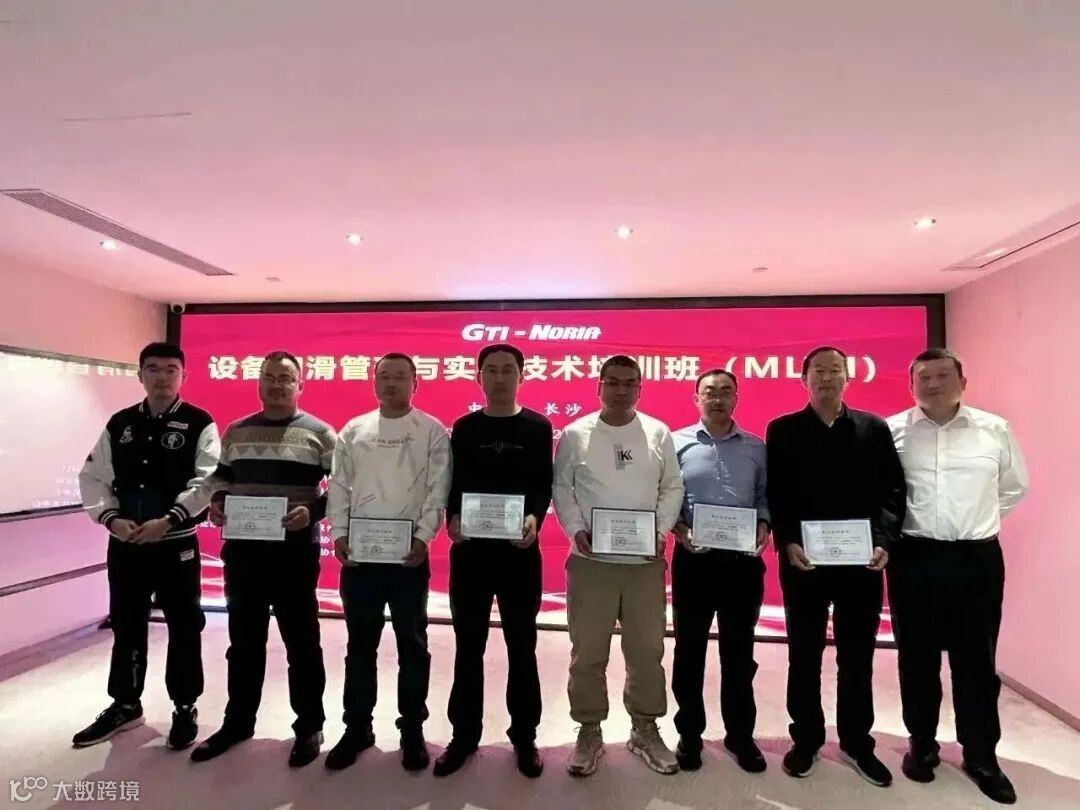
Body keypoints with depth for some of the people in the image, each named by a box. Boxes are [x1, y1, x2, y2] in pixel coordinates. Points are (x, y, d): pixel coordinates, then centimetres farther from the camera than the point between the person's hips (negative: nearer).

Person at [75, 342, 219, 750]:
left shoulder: (199, 424, -6)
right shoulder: (119, 424, 8)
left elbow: (207, 481, -13)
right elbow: (93, 477, 7)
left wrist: (167, 520, -20)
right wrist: (110, 517, -8)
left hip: (177, 544, -4)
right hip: (124, 544, 5)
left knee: (183, 629, 6)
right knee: (126, 627, 18)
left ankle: (185, 708, 24)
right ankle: (125, 704, 37)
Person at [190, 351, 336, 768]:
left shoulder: (319, 433, -3)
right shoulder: (236, 431, 10)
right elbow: (221, 477, 19)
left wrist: (313, 511, -20)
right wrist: (216, 504, -1)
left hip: (295, 551, -4)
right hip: (242, 549, 4)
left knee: (301, 642, 6)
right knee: (243, 641, 17)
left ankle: (309, 727, 21)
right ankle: (237, 721, 34)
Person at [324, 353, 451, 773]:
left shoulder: (432, 430, 0)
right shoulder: (353, 430, 9)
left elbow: (438, 488, -6)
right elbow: (339, 485, 6)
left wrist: (423, 536, -15)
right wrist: (339, 533, -4)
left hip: (409, 552, -2)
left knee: (412, 643, 8)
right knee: (360, 644, 13)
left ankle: (412, 729, 22)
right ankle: (357, 727, 27)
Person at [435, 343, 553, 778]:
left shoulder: (538, 427, 4)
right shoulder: (464, 428, 8)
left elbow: (543, 485, -1)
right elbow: (453, 483, 5)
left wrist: (535, 518, -20)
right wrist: (452, 517, -14)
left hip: (519, 548, -1)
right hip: (470, 547, 1)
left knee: (521, 646, 10)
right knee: (469, 646, 11)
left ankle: (524, 736, 26)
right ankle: (464, 735, 27)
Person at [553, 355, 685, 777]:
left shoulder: (658, 433, 4)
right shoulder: (576, 434, 0)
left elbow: (673, 487, 6)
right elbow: (561, 487, 2)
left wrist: (661, 529, -6)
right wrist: (575, 529, -10)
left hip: (646, 560, 2)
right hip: (590, 559, -1)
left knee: (647, 649, 12)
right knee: (588, 651, 8)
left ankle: (645, 729, 31)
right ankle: (589, 730, 26)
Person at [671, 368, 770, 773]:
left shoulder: (756, 447, 5)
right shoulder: (677, 443, -1)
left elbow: (766, 495, 6)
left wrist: (764, 524, -12)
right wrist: (678, 527, -16)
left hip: (743, 559, 2)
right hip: (693, 558, -1)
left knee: (739, 650, 13)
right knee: (689, 649, 10)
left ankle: (740, 734, 30)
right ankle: (689, 732, 27)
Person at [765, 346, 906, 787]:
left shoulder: (875, 428, 6)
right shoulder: (783, 431, 2)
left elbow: (893, 490, 2)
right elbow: (775, 495, -2)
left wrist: (884, 541, -11)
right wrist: (787, 543, -14)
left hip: (862, 560, 1)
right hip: (803, 560, -1)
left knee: (857, 656, 13)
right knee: (804, 655, 10)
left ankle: (857, 743, 29)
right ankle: (806, 740, 26)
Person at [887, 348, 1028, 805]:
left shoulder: (995, 430, 2)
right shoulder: (891, 431, -3)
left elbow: (1015, 487, 15)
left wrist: (980, 519, 10)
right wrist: (888, 528, 2)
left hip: (977, 559, 1)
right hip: (914, 558, -1)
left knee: (977, 660, 10)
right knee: (917, 658, 11)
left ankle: (982, 756, 27)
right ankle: (922, 745, 28)